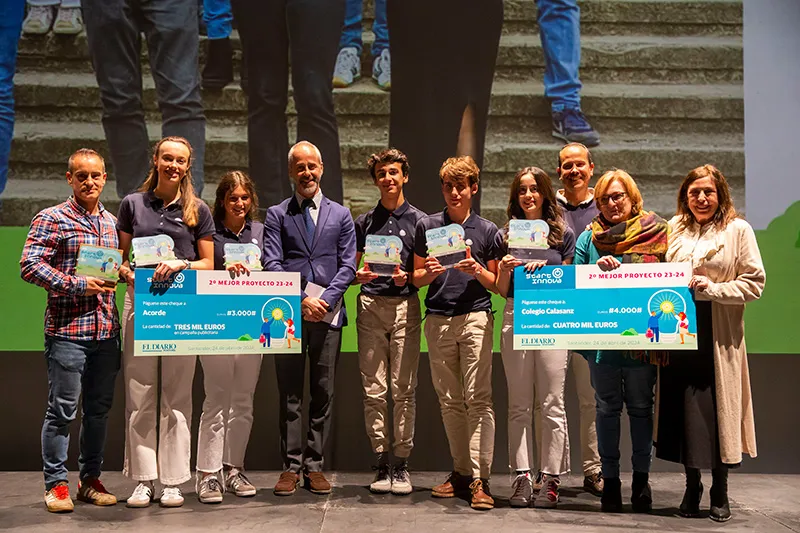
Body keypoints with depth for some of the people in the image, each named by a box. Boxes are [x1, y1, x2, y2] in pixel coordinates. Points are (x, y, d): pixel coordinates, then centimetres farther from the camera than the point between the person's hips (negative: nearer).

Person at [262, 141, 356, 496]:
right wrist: (300, 301, -12)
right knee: (289, 394, 2)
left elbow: (347, 265, 6)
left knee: (323, 393, 4)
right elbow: (272, 264, -1)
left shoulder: (341, 215, 13)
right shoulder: (277, 214, 10)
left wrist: (325, 300, -9)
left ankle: (314, 466, 12)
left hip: (327, 313, 1)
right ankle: (291, 466, 9)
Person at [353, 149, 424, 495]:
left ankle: (401, 464, 4)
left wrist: (406, 278, -12)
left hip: (405, 306, -2)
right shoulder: (364, 222, 15)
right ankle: (382, 463, 7)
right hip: (370, 306, 2)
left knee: (404, 389, -2)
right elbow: (350, 269, 16)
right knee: (373, 390, 0)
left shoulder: (419, 220, 9)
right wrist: (359, 276, -6)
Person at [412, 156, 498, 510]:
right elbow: (416, 279, 13)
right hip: (438, 319, 2)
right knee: (449, 401, 7)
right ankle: (461, 471, 16)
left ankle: (480, 478, -9)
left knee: (478, 398, -9)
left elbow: (497, 284, 9)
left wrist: (478, 271, -10)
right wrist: (430, 272, -8)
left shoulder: (487, 230, 8)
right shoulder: (427, 226, 12)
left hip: (476, 318, -2)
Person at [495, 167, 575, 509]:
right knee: (518, 405, 5)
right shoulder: (505, 236, 12)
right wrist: (506, 269, -7)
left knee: (552, 404, -2)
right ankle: (521, 476, 10)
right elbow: (501, 290, 13)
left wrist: (547, 271, -11)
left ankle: (551, 478, 4)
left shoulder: (563, 234, 8)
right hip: (515, 317, 2)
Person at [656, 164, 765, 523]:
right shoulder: (673, 229, 10)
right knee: (684, 410, 6)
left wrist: (711, 289, -14)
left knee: (718, 411, 3)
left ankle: (720, 491, 19)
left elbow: (755, 282, -4)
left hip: (719, 337, -3)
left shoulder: (738, 230, 0)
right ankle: (692, 486, 22)